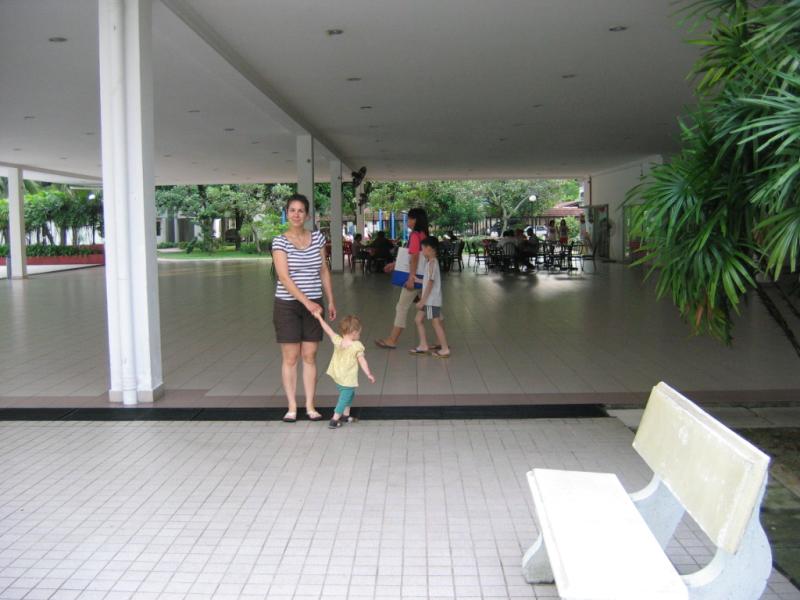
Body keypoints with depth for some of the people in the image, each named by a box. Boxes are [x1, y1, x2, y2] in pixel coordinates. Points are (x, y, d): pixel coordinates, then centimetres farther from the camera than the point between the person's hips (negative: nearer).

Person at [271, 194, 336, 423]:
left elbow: (324, 271, 12)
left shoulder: (318, 238, 4)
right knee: (290, 358, 3)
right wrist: (307, 302, -23)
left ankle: (310, 406, 15)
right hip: (287, 305, -3)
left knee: (310, 356, 7)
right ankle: (292, 407, 12)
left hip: (314, 305, 3)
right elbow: (284, 278, -16)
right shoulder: (280, 242, -8)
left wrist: (331, 301, 10)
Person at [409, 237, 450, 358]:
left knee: (436, 323, -3)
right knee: (418, 320, 13)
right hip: (428, 299, 10)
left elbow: (430, 283, -20)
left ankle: (445, 349, 4)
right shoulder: (431, 262, 13)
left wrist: (422, 300, -20)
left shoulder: (432, 263, -16)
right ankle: (423, 345, 18)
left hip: (432, 300, -10)